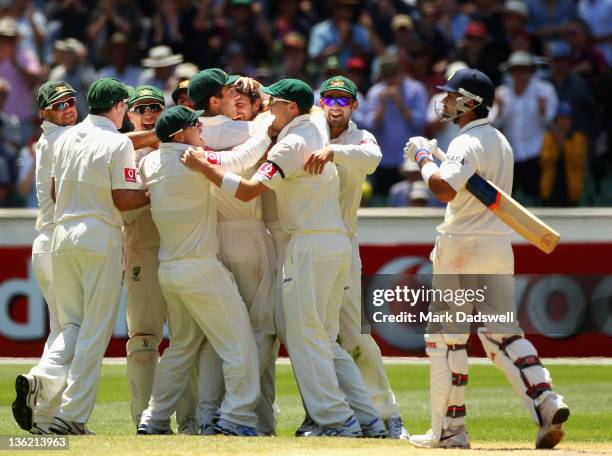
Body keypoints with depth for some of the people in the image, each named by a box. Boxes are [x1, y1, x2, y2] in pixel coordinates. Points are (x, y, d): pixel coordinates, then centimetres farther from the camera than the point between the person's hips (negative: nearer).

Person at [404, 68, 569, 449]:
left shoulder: (467, 143, -13)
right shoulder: (502, 142, 17)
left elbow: (445, 189, -26)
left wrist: (424, 157, -11)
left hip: (462, 248, -8)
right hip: (500, 246, 8)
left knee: (447, 338, -1)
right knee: (503, 333, 8)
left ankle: (450, 429, -1)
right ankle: (546, 401, -11)